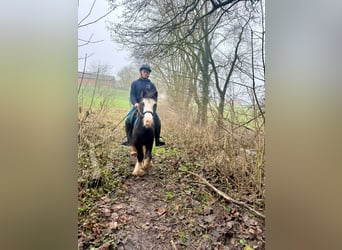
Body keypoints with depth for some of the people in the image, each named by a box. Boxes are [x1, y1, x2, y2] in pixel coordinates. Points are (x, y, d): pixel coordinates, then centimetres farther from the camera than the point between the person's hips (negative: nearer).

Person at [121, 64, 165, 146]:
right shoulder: (135, 83, 9)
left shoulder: (151, 85, 13)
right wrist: (135, 103, -17)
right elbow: (132, 95, 1)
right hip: (137, 105, -1)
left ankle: (157, 140, -2)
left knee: (157, 121, -15)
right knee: (128, 119, -19)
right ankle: (129, 139, -4)